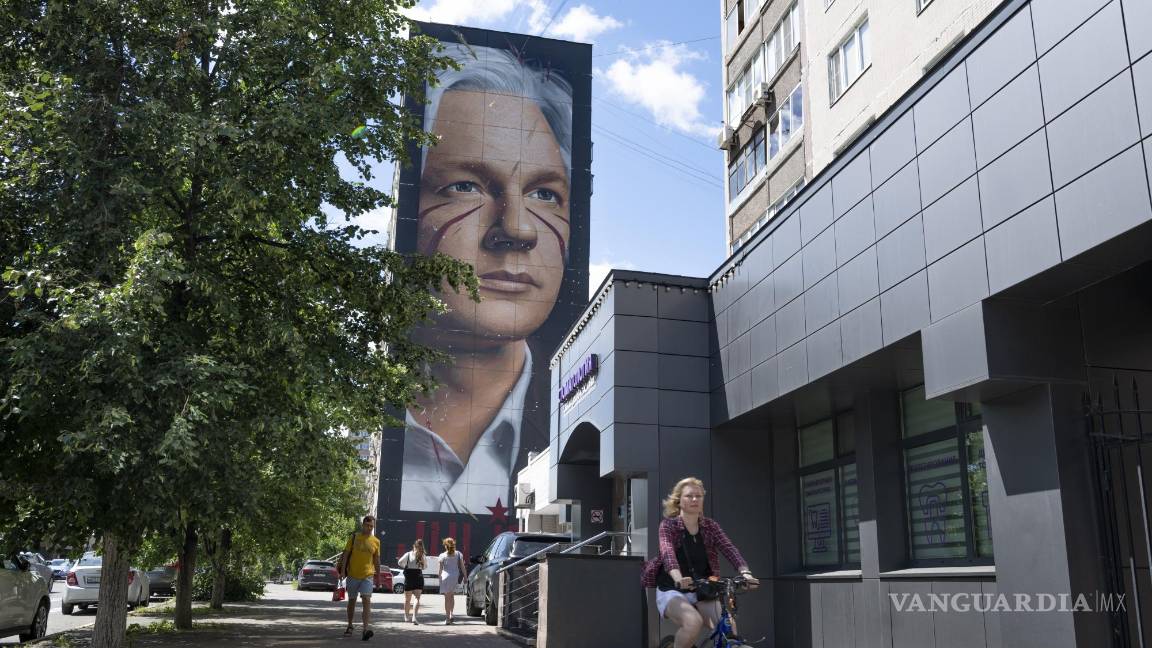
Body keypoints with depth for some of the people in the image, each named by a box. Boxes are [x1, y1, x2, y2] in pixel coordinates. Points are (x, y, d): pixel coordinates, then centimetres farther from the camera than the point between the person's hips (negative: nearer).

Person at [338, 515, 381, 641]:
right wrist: (343, 570, -11)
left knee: (367, 600, -16)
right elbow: (346, 554, -1)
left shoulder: (376, 541, 4)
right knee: (352, 601, 13)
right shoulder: (354, 537, 0)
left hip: (367, 576, 0)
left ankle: (367, 629, -23)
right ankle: (350, 626, 31)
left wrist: (378, 576, 15)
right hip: (352, 575, 0)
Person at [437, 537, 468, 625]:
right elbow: (462, 567, 2)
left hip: (446, 577, -3)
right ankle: (451, 614, 10)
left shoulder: (442, 556, -2)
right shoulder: (458, 554, 4)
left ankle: (447, 618, 1)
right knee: (452, 596, 20)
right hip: (455, 576, 3)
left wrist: (439, 578, 9)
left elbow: (440, 569, -1)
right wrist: (465, 577, 8)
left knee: (447, 597, 2)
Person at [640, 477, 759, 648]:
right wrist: (678, 578, -46)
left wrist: (745, 573, -33)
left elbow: (730, 549, -13)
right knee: (693, 622, -33)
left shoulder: (710, 526, 3)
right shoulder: (669, 525, -7)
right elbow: (667, 552, -26)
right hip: (673, 591, -3)